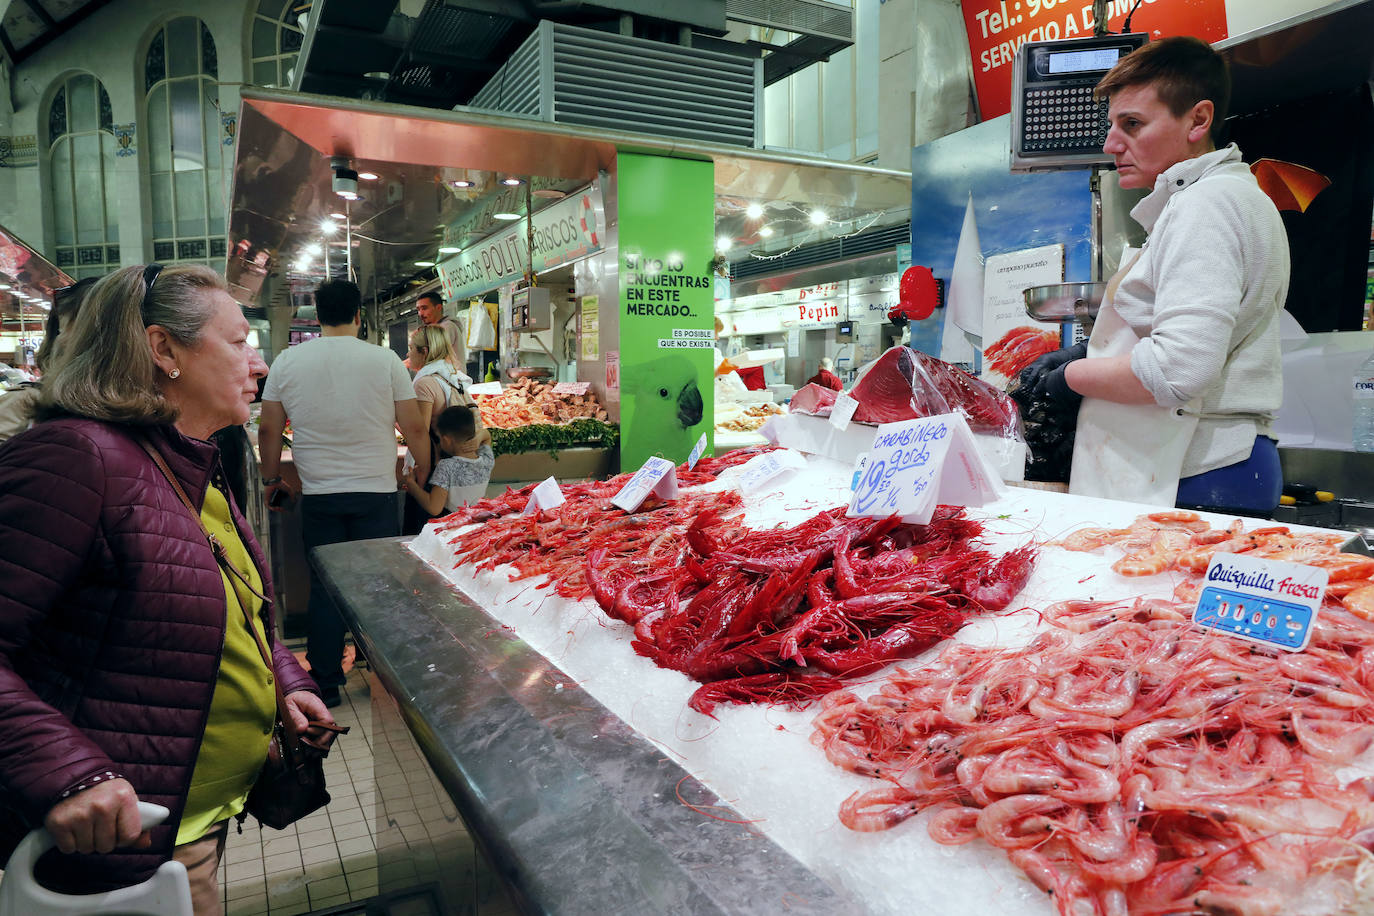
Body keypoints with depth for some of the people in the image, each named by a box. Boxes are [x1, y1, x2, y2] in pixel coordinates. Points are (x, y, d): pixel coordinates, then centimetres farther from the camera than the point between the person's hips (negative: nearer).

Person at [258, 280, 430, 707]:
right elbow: (414, 428, -4)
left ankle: (326, 684, 20)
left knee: (324, 587, 11)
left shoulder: (287, 362, 1)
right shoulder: (384, 360, -6)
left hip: (318, 496, 2)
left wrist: (272, 480, 20)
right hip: (377, 492, -2)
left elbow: (268, 429, 7)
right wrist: (424, 473, 10)